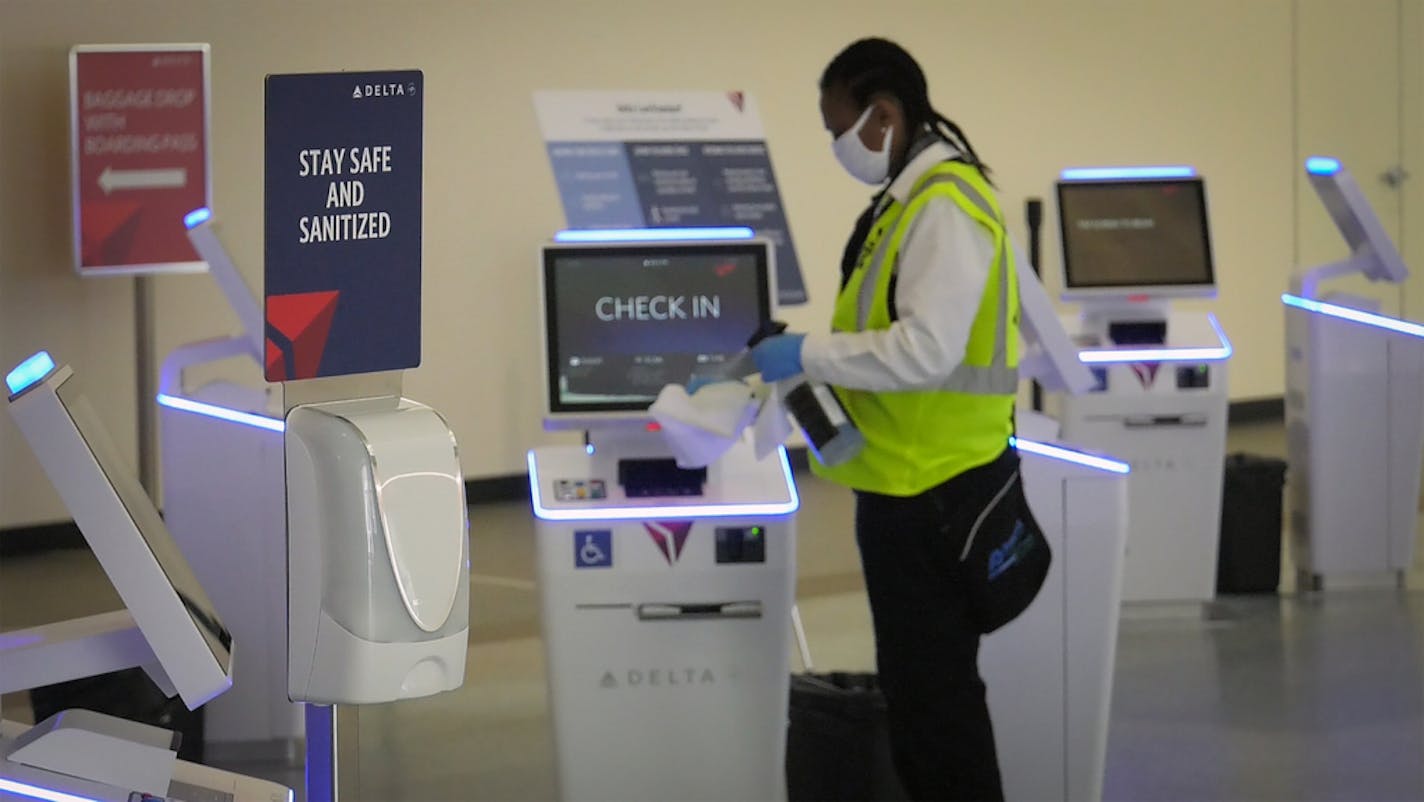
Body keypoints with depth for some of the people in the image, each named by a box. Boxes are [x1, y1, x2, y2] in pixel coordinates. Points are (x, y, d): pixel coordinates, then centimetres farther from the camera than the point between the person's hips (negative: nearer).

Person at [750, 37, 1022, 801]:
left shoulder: (944, 206, -19)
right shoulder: (909, 196, 13)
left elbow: (926, 351, -26)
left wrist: (807, 355, -19)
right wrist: (811, 356, 11)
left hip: (934, 493, -10)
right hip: (906, 483, 10)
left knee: (935, 692, -3)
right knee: (916, 684, 17)